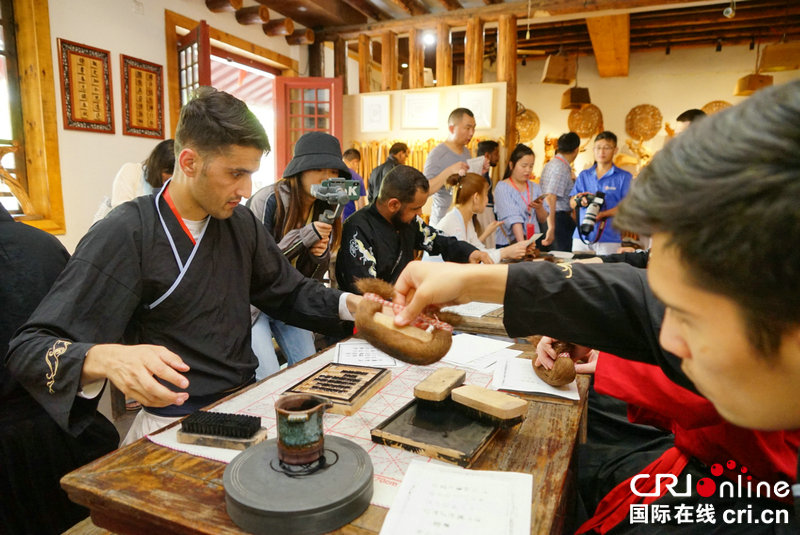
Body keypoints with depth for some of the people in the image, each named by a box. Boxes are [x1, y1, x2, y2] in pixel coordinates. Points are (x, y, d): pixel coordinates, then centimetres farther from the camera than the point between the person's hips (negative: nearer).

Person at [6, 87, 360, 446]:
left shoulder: (241, 222, 4)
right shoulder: (124, 235, -13)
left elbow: (289, 292, 15)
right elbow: (27, 349, -15)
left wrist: (348, 304, -3)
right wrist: (106, 359, -37)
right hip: (175, 420, -5)